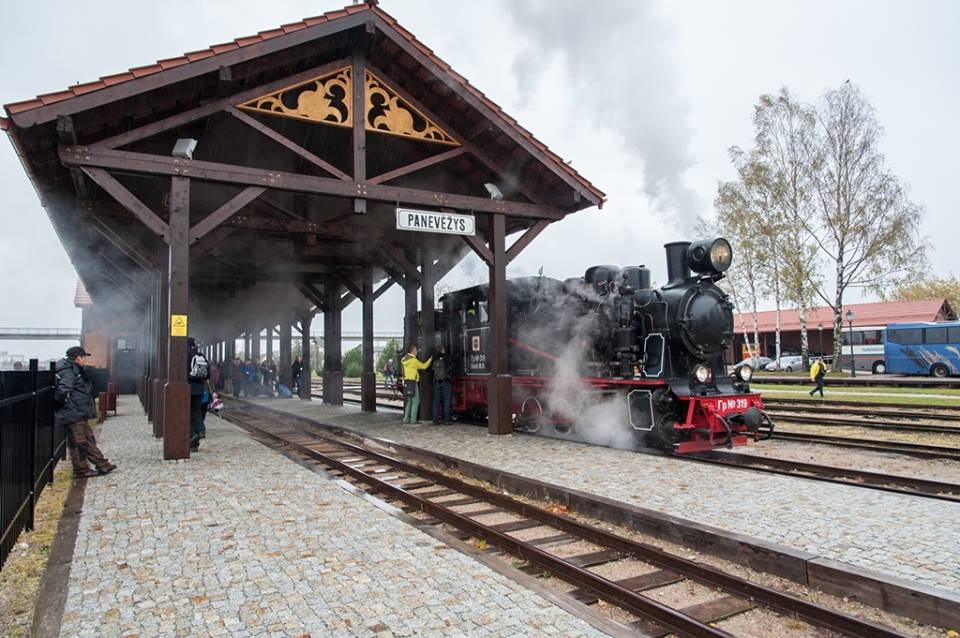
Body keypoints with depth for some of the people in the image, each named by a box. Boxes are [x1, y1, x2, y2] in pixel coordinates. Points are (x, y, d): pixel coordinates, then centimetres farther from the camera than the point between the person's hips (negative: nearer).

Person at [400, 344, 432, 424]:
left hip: (407, 382, 8)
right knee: (416, 401, -3)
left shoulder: (405, 359, 9)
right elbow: (424, 366, -6)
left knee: (410, 401, 16)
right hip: (412, 382, -8)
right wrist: (430, 359, 9)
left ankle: (406, 418, 13)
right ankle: (413, 419, -5)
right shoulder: (414, 360, -13)